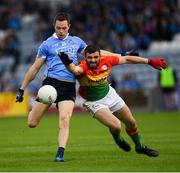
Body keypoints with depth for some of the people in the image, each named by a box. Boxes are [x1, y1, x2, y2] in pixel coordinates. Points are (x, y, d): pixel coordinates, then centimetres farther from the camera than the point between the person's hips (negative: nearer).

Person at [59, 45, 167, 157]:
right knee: (116, 126, -22)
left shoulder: (106, 61, -19)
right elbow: (75, 70, -56)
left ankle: (140, 147, 44)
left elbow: (126, 59, -5)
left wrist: (150, 61, -1)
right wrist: (68, 64, -80)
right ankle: (118, 139, 17)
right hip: (95, 103, -5)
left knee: (131, 122, 15)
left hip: (109, 94, 5)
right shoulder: (83, 68, -32)